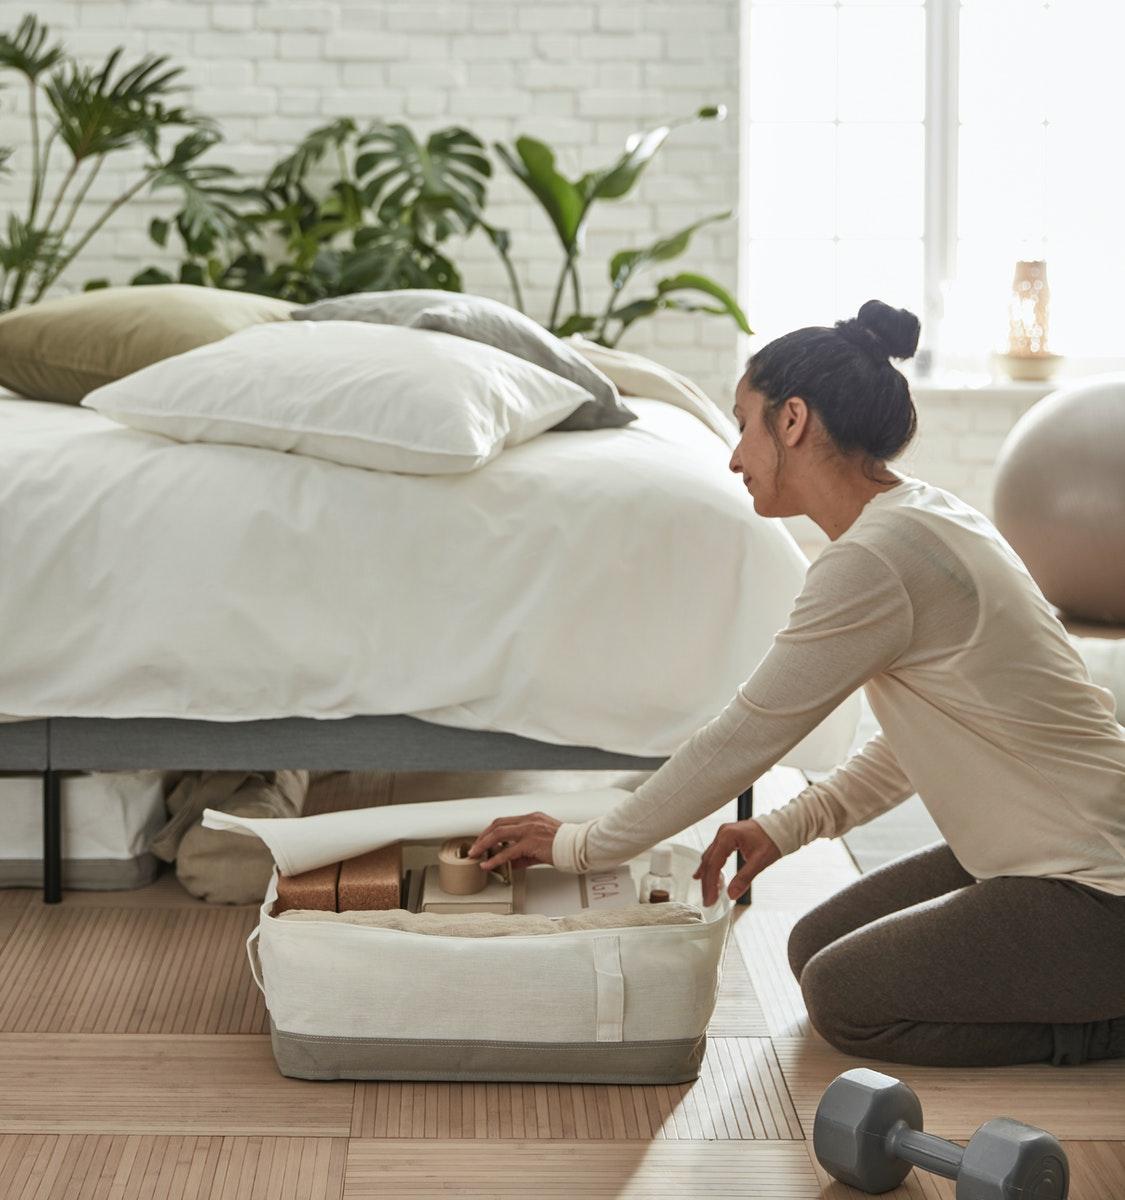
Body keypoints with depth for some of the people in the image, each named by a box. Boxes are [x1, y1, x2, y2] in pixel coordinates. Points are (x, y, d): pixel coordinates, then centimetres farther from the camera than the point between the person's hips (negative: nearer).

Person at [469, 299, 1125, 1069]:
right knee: (816, 946, 11)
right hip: (1044, 851, 10)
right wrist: (787, 828, 8)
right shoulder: (926, 516, 8)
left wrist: (581, 846, -6)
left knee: (843, 996, -7)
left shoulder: (876, 558, -23)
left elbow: (741, 741, -17)